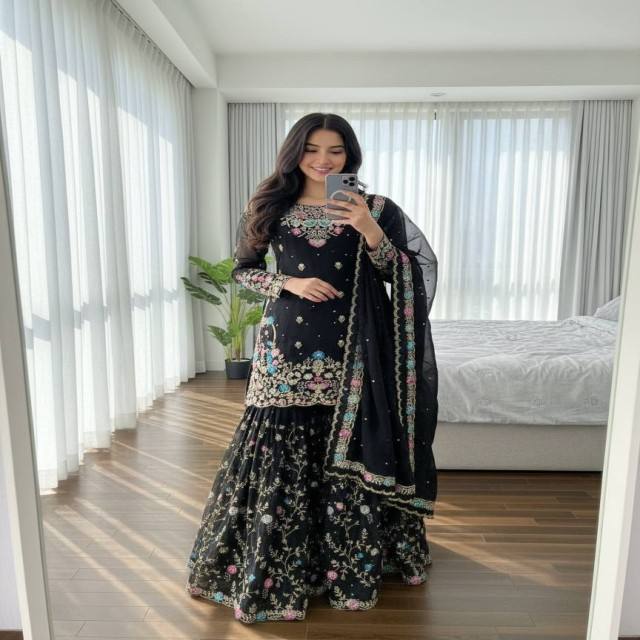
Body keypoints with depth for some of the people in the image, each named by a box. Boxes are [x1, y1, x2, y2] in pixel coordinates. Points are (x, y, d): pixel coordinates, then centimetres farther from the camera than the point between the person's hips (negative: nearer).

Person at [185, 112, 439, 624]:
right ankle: (275, 567, 24)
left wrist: (370, 229, -16)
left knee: (348, 452, 6)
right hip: (288, 347, 1)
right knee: (281, 453, 3)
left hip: (351, 350, 0)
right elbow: (242, 269, 9)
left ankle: (350, 562, 28)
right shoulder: (271, 208, 5)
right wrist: (288, 284, -8)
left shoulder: (373, 208, 4)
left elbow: (398, 274, 1)